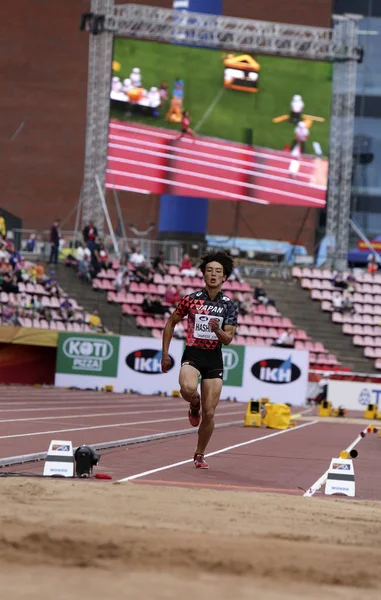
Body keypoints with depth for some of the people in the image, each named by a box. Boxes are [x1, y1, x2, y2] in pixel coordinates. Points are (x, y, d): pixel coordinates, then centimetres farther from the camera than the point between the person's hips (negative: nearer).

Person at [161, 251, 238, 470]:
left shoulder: (229, 305, 1)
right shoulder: (191, 300, -1)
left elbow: (228, 339, -3)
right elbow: (171, 323, 12)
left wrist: (217, 330, -26)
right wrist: (165, 353, 8)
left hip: (214, 359, 1)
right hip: (192, 355, -1)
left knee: (209, 413, 0)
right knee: (188, 389, -34)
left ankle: (200, 454, 19)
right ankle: (194, 405, 3)